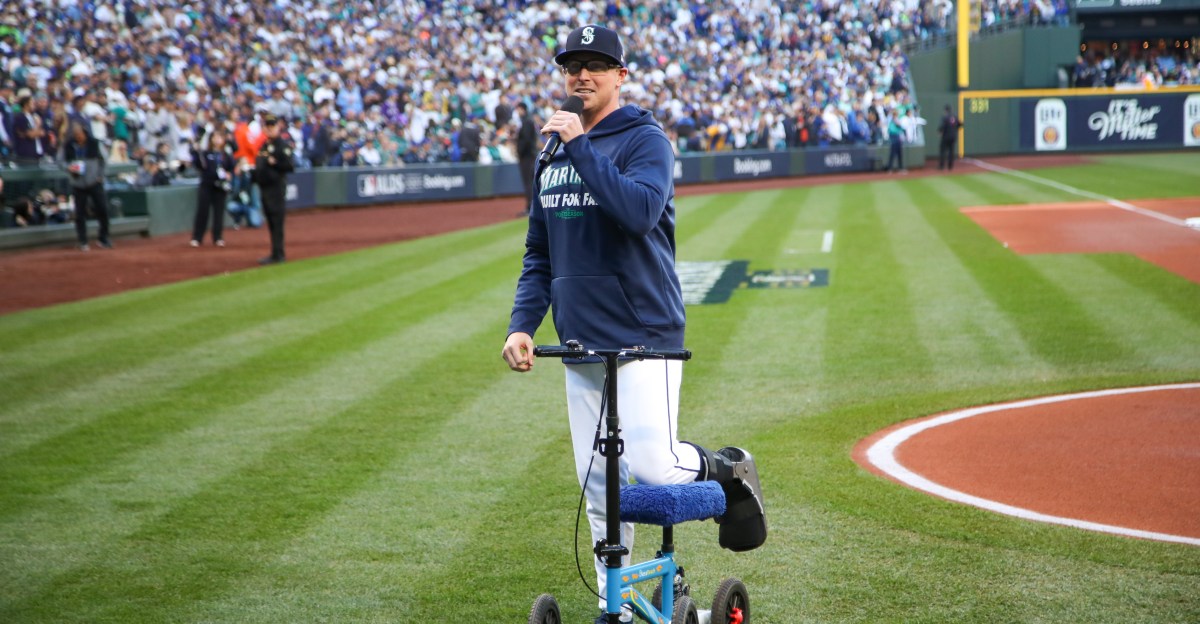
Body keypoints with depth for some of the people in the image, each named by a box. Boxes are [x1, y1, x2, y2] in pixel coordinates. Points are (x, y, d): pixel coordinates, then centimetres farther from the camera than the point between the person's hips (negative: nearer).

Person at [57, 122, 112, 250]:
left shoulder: (94, 143, -4)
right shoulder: (67, 146, -5)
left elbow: (102, 159, 8)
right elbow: (60, 161, 3)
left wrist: (100, 175, 3)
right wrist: (69, 167, -17)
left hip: (95, 182, 1)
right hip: (78, 185, 0)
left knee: (103, 209, -3)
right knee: (80, 213, 2)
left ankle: (103, 238, 12)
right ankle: (83, 242, 11)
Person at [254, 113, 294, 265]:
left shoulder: (282, 145, -8)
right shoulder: (264, 145, 18)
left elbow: (290, 166, -17)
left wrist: (273, 163, -21)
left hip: (277, 186, -9)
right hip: (265, 188, 9)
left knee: (277, 221, -9)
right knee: (271, 223, 12)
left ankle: (278, 255, -8)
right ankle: (276, 254, 18)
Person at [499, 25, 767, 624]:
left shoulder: (645, 140, -6)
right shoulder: (553, 158, 15)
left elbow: (640, 210, -26)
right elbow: (539, 255, 18)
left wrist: (581, 145, -23)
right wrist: (522, 324, 4)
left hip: (644, 335, -6)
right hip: (580, 344, 6)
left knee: (650, 465, -18)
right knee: (598, 486, 7)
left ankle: (725, 468, 12)